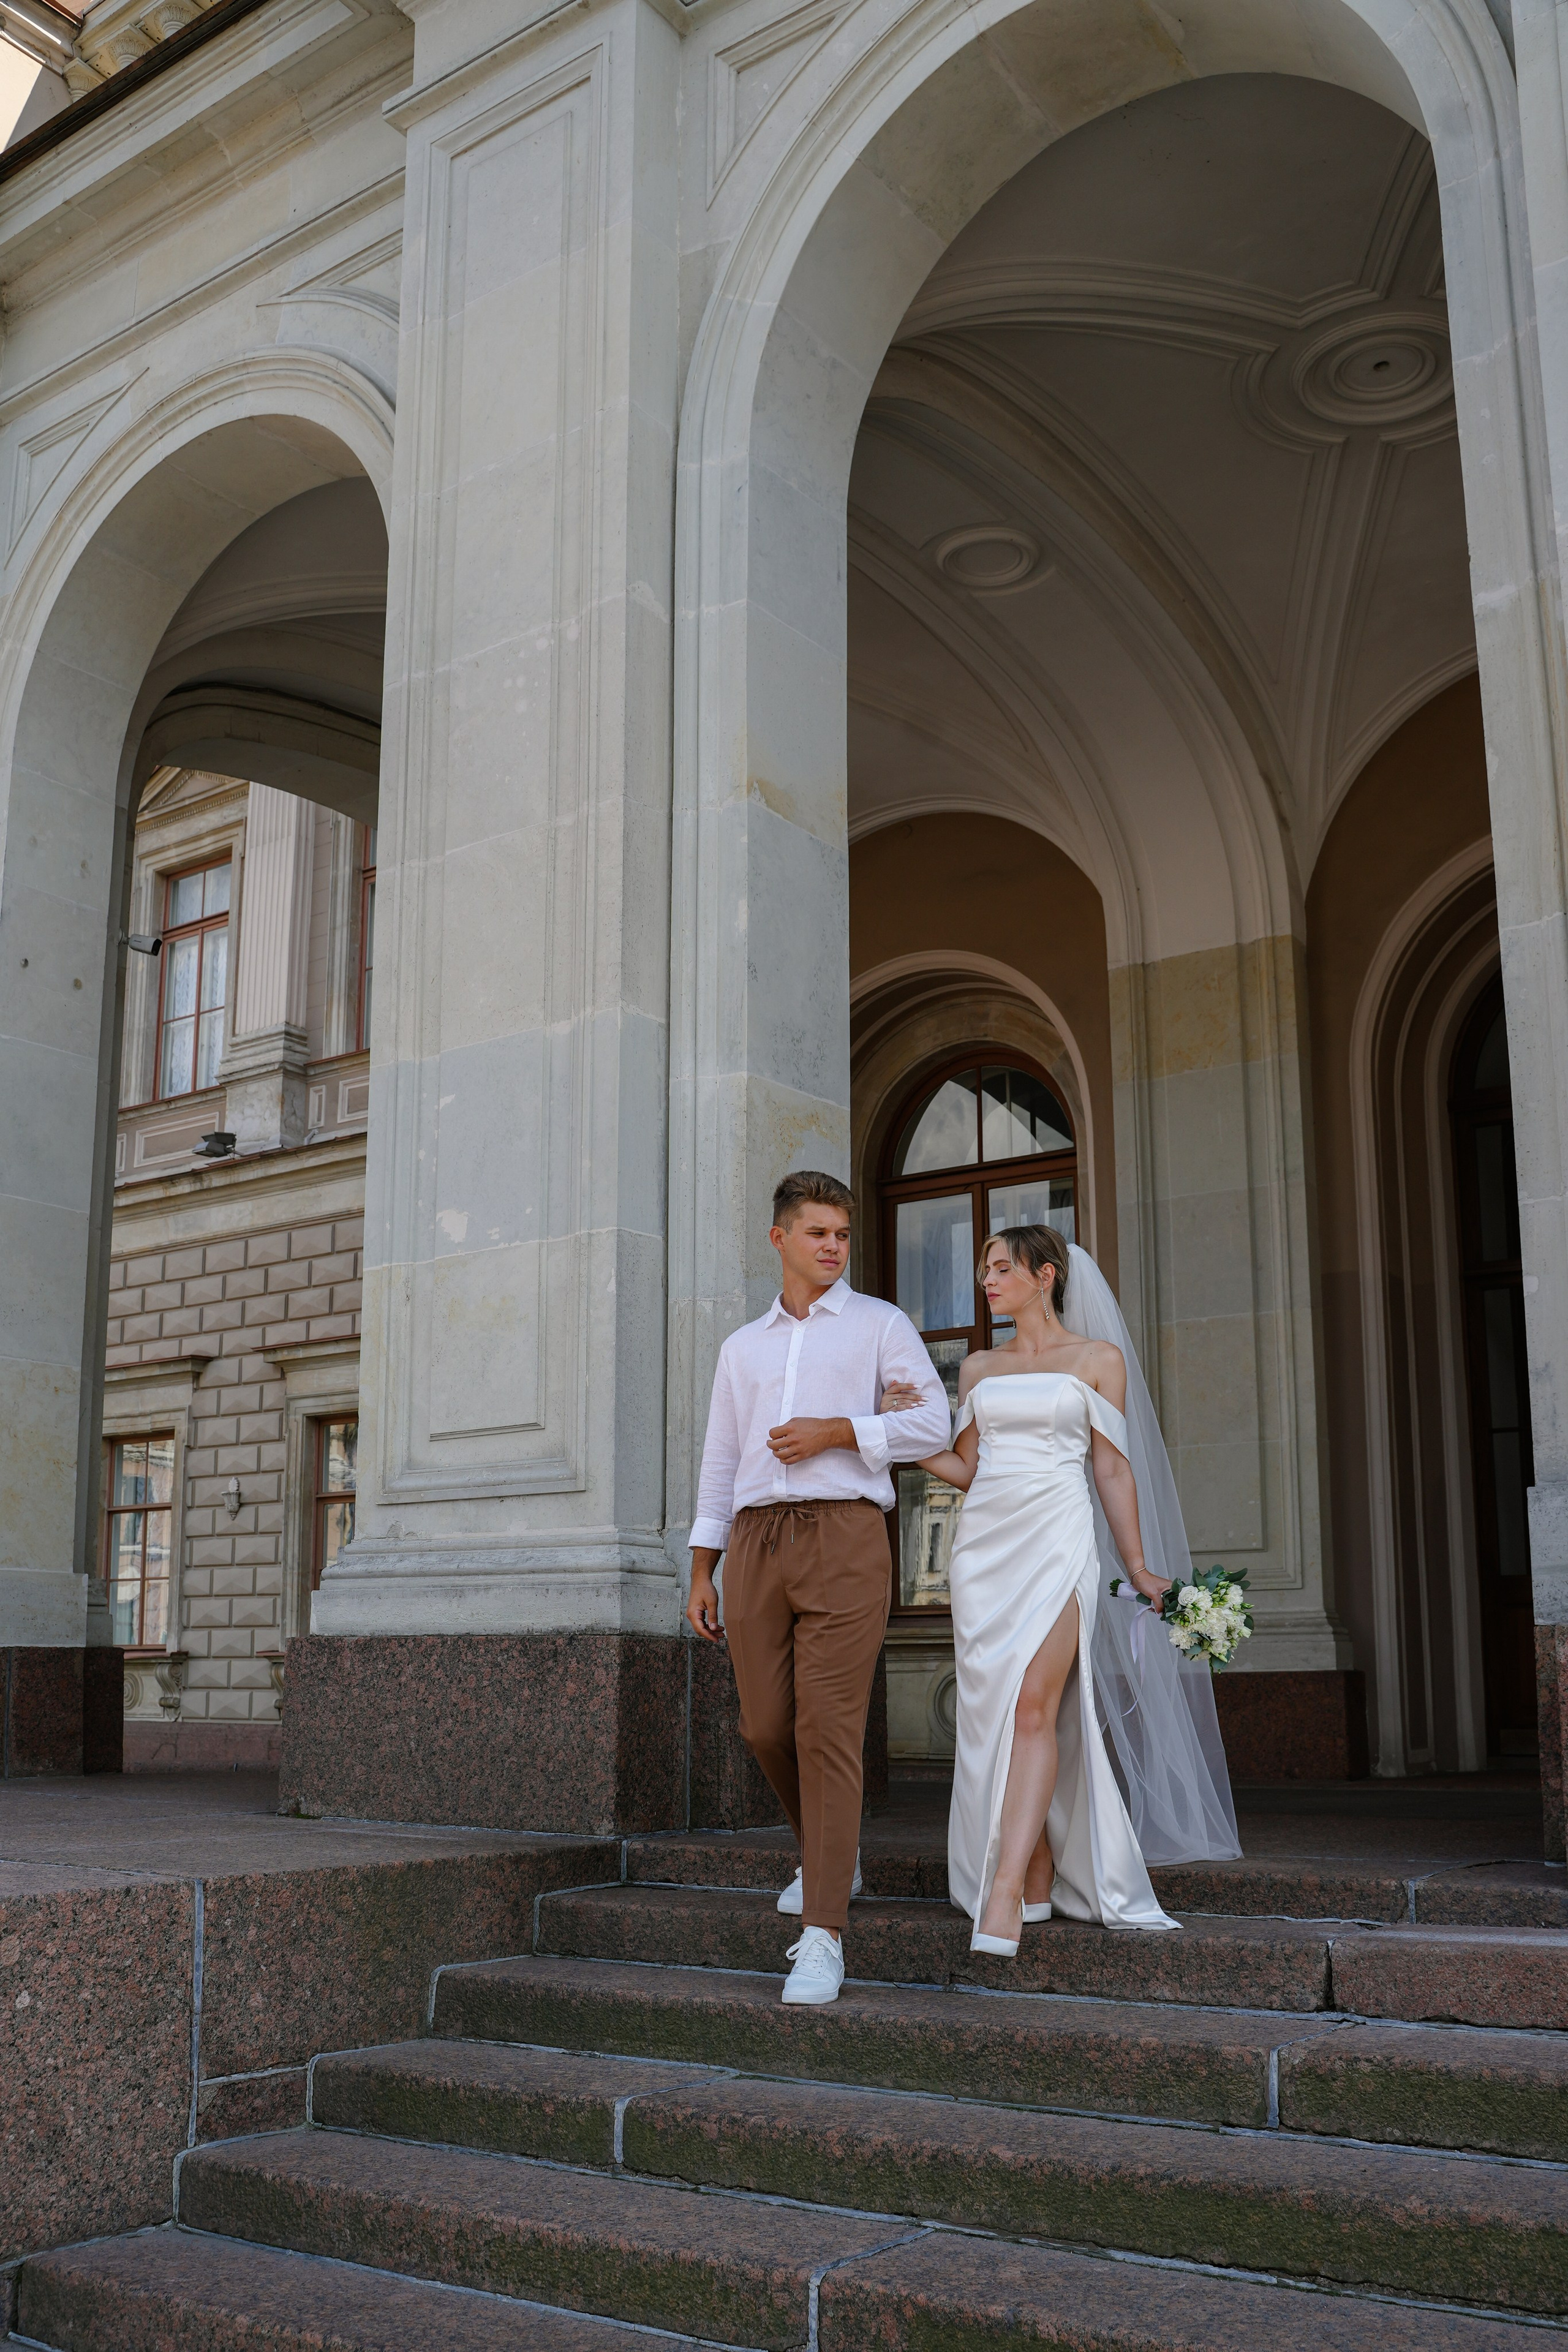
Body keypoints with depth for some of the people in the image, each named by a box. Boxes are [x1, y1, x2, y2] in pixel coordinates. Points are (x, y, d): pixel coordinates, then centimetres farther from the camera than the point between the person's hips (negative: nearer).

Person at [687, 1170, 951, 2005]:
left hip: (845, 1536, -4)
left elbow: (933, 1422, 2)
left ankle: (822, 1934, -10)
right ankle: (829, 1856, 31)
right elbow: (720, 1463, 21)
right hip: (756, 1540, 4)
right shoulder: (742, 1347, 22)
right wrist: (700, 1574, 14)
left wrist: (834, 1431, -9)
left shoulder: (879, 1324, 12)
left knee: (828, 1730, -11)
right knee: (766, 1727, 4)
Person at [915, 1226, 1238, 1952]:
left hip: (1058, 1541, -5)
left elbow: (1112, 1468, 5)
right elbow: (965, 1467, 15)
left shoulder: (1098, 1358, 5)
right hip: (985, 1542, 5)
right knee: (995, 1713, 3)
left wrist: (1136, 1566, 3)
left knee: (1034, 1707, -17)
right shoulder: (979, 1368, 16)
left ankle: (1004, 1891, -22)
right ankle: (1038, 1884, 12)